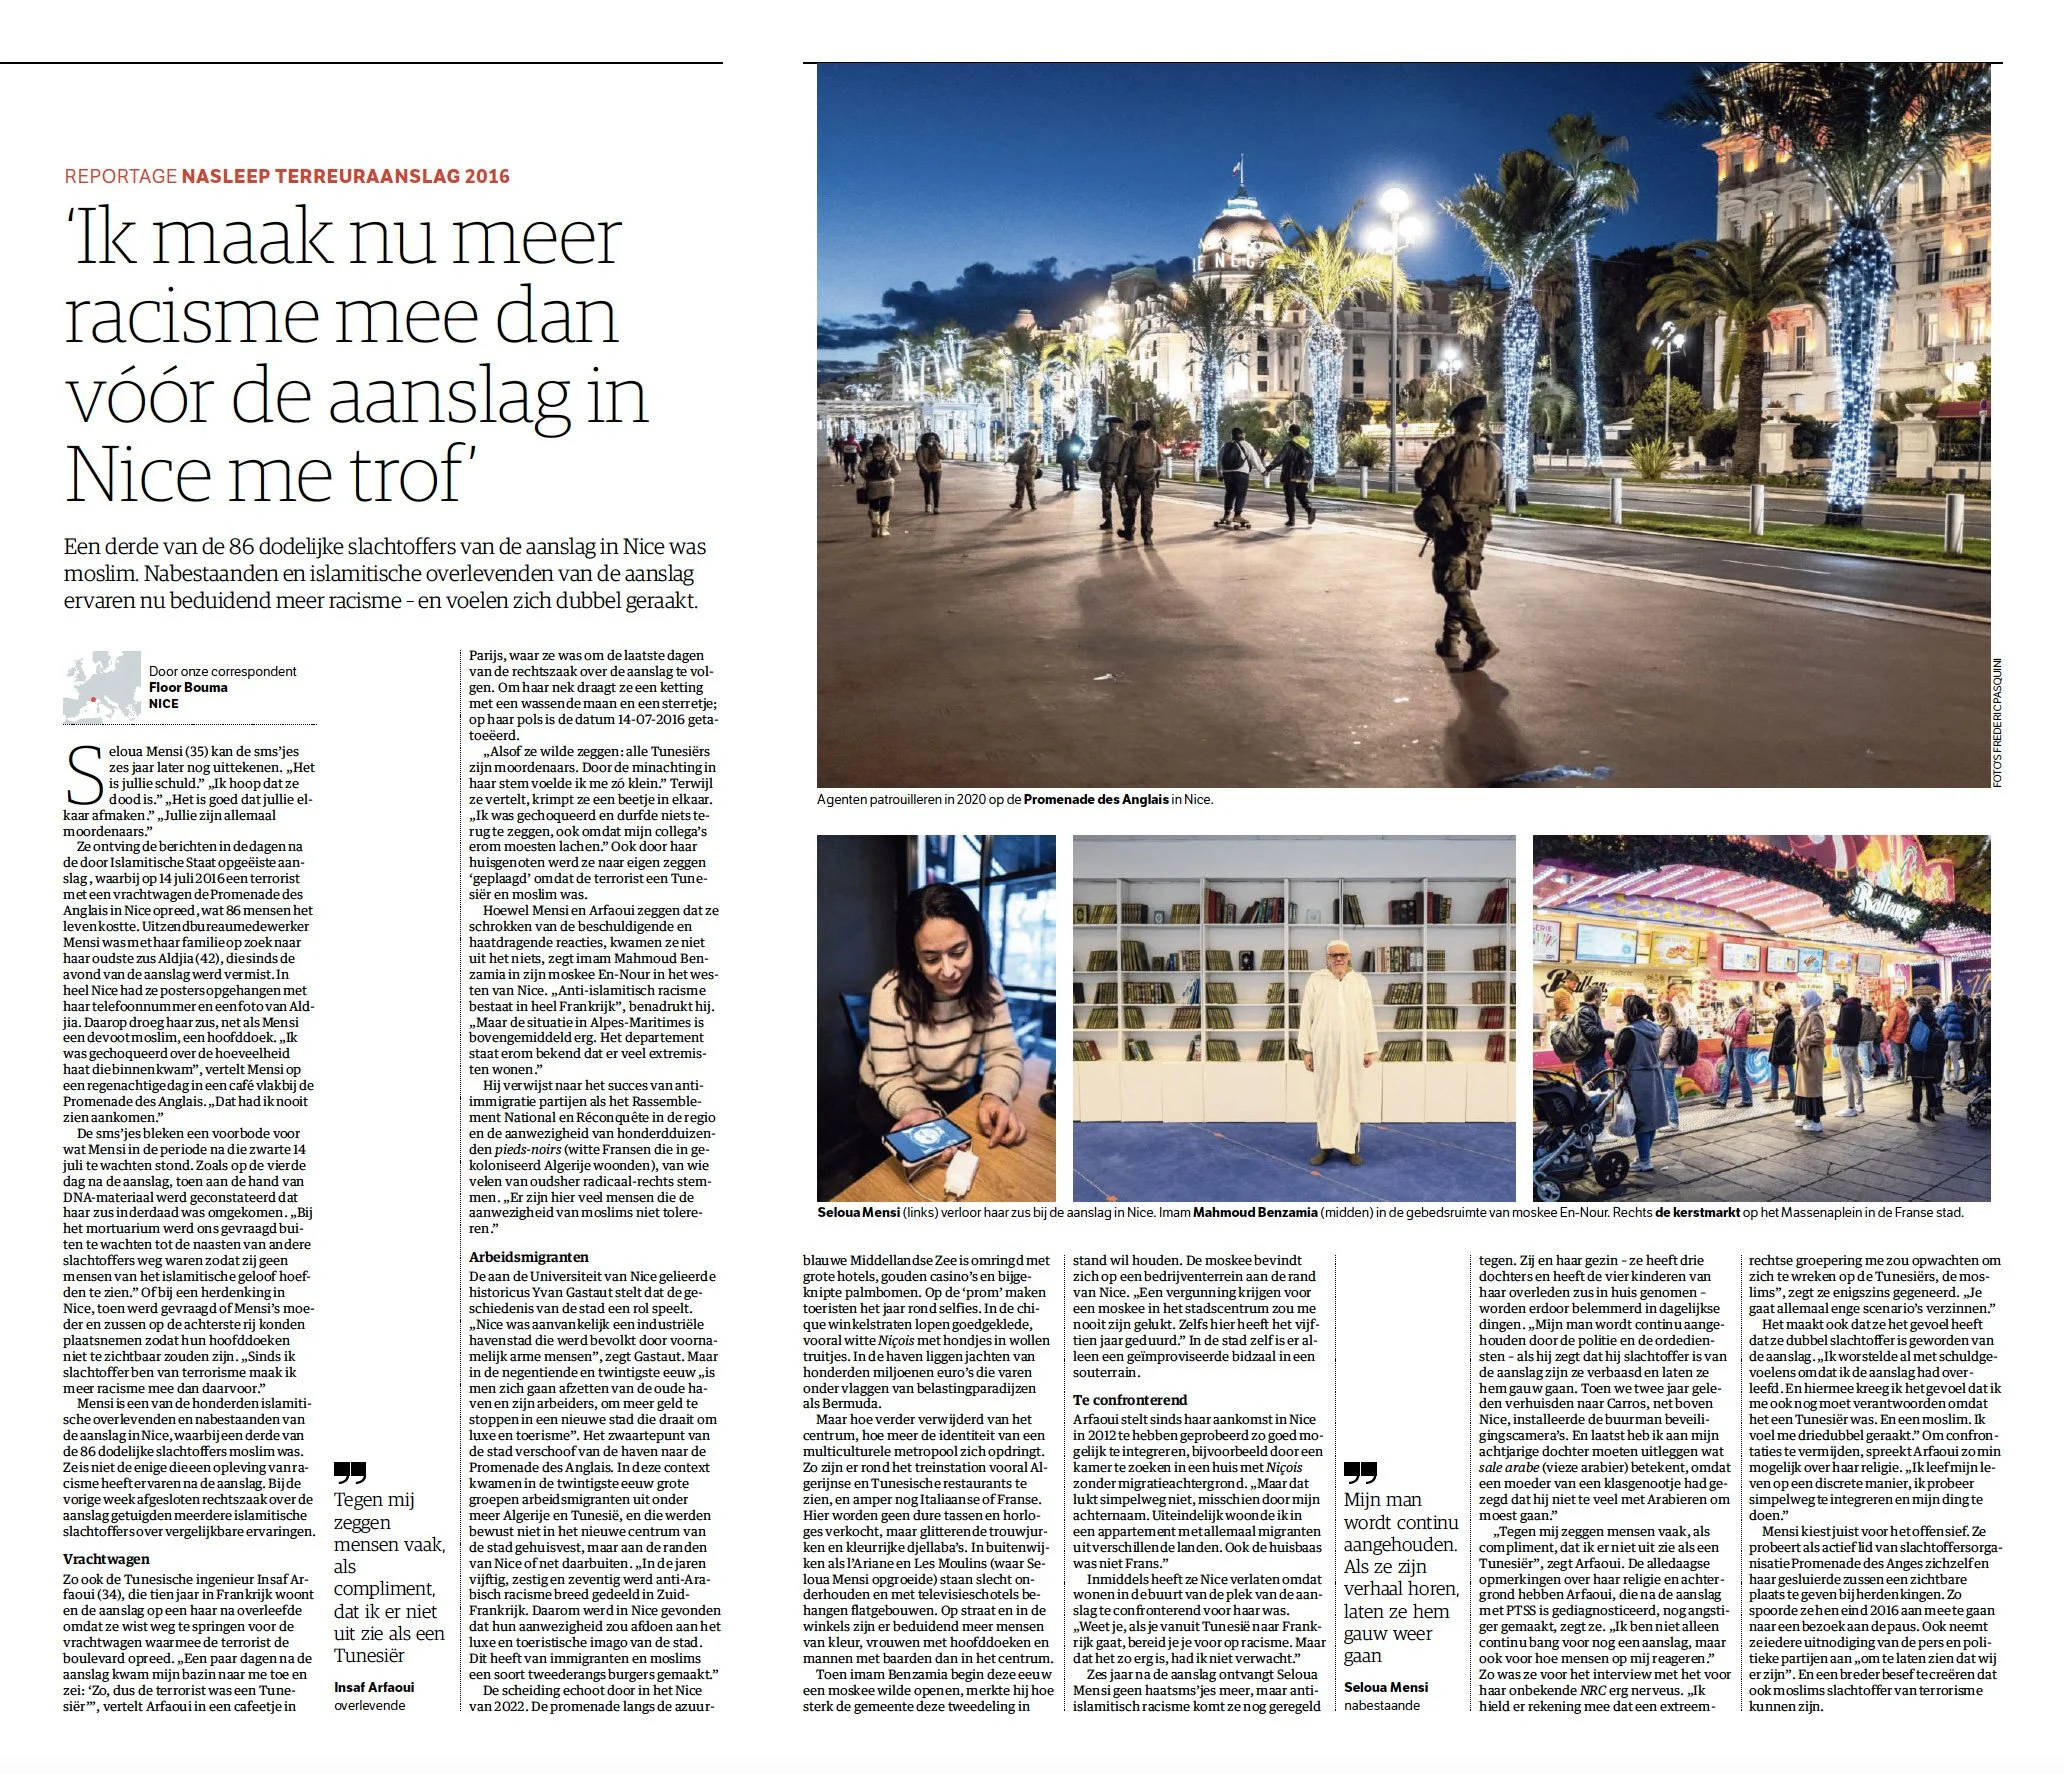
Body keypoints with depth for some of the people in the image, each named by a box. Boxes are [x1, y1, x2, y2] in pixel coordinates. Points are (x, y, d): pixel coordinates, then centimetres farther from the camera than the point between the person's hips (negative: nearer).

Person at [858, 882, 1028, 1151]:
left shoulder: (986, 985, -11)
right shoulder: (890, 994, -23)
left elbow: (1004, 1053, -12)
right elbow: (894, 1079, -21)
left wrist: (997, 1096, -36)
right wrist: (922, 1112, -44)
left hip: (959, 1094, 4)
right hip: (899, 1099, -4)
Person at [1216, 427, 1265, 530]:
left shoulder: (1226, 445, 13)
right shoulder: (1245, 445, -3)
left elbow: (1220, 459, 15)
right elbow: (1254, 459, -1)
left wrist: (1220, 474, 22)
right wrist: (1262, 470, 10)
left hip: (1227, 472, 5)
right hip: (1241, 472, -5)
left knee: (1229, 493, 14)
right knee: (1240, 494, -1)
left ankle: (1227, 514, 14)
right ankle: (1237, 515, -8)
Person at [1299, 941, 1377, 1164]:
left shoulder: (1360, 982, 6)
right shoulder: (1316, 980, 3)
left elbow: (1368, 1017, 6)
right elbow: (1306, 1016, 3)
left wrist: (1370, 1050, 1)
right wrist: (1307, 1051, 0)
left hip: (1352, 1049, 1)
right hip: (1324, 1048, -1)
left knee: (1351, 1095, 2)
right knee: (1325, 1095, 2)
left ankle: (1351, 1146, 8)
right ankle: (1324, 1145, 8)